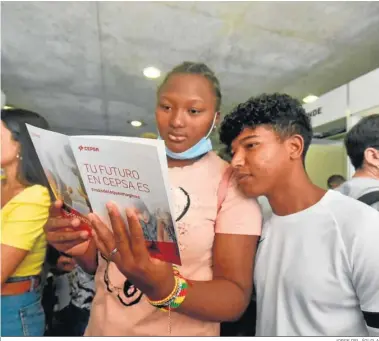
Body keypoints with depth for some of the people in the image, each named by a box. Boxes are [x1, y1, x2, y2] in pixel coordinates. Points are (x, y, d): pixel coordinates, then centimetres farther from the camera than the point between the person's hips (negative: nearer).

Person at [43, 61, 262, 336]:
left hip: (182, 332, -4)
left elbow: (236, 298, -18)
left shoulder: (232, 183, -16)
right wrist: (82, 248, -18)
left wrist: (166, 288, -35)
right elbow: (98, 262, 4)